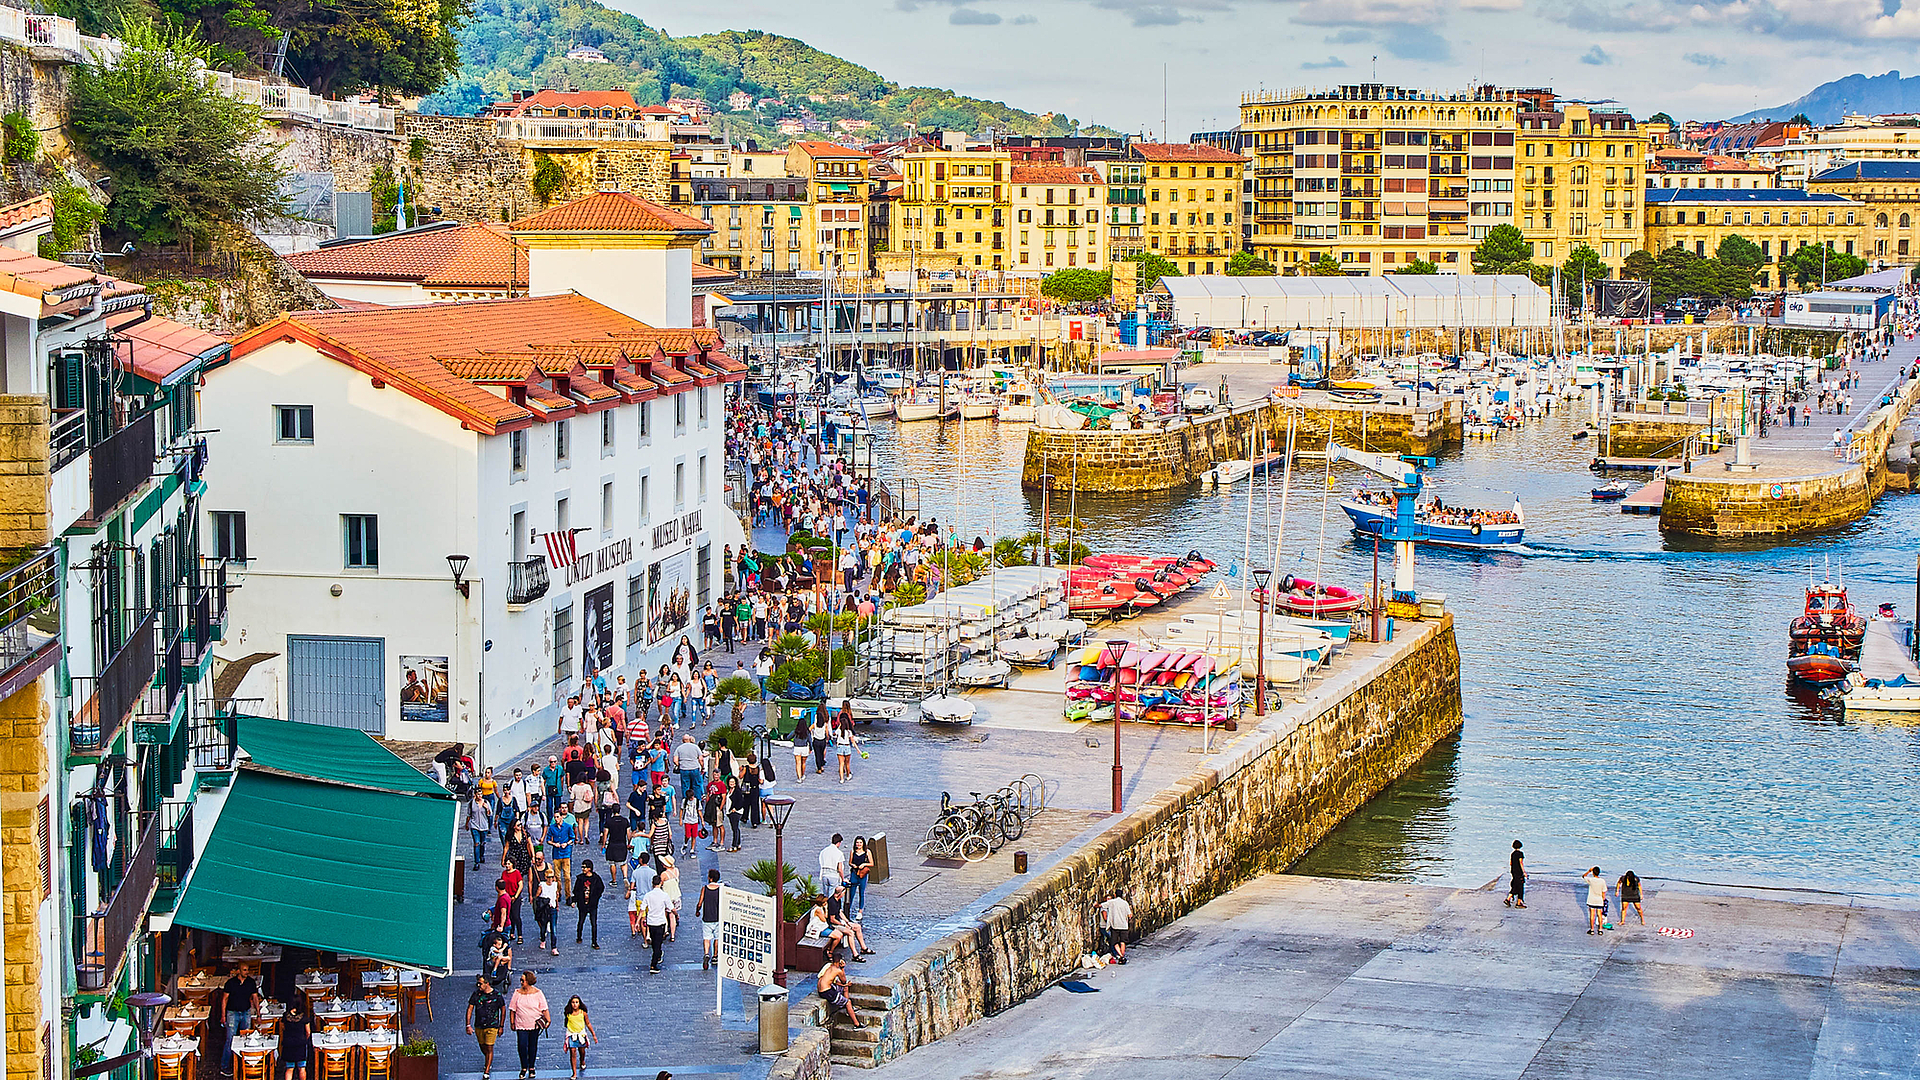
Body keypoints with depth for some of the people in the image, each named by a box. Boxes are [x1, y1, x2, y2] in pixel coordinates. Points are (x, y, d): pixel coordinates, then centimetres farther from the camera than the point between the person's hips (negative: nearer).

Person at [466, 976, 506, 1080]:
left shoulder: (496, 995, -8)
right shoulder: (476, 994, -1)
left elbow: (503, 1010, 1)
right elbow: (470, 1009, 2)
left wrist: (501, 1026, 1)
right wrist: (468, 1025, -5)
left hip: (492, 1026, -4)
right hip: (478, 1026, 4)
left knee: (489, 1048, -9)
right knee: (483, 1048, 16)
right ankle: (488, 1063, 45)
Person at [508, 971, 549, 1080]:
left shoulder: (537, 993, -3)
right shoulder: (517, 993, 1)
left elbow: (544, 1009, -1)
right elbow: (512, 1009, 6)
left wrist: (548, 1020, -8)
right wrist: (512, 1023, 4)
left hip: (535, 1024, -1)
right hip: (521, 1025, 1)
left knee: (532, 1046, 7)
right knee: (522, 1046, -8)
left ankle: (531, 1068, 21)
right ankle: (524, 1068, 5)